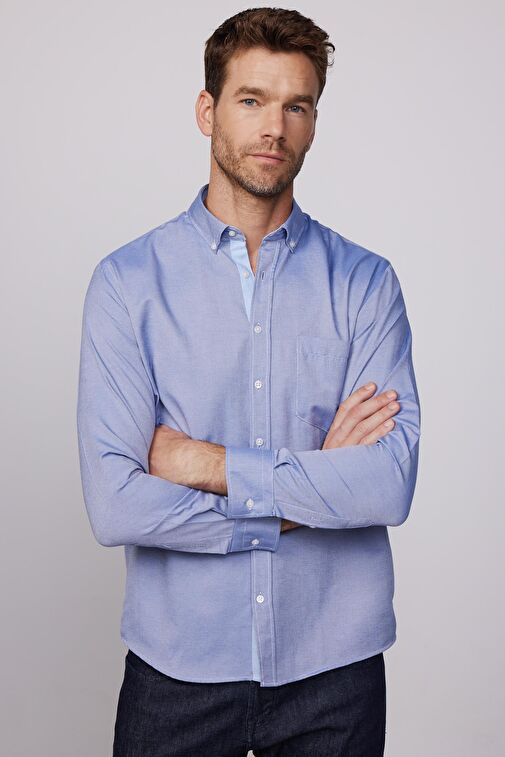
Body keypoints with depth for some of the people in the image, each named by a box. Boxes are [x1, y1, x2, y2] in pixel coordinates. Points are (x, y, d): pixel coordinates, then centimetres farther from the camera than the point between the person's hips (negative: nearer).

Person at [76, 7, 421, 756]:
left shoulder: (365, 282, -2)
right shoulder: (128, 280, -6)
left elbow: (391, 482, -14)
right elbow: (115, 504, -15)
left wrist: (210, 464, -15)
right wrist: (313, 494, -12)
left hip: (333, 667, 1)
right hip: (179, 667, -1)